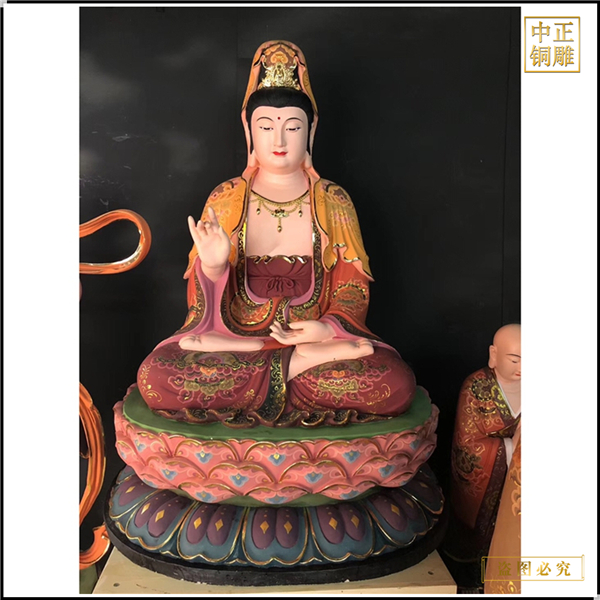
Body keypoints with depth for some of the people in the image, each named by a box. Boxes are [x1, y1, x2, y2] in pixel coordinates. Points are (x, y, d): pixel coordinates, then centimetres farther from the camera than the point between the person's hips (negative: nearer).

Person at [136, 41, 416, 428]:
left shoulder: (333, 202, 6)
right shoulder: (225, 200, 5)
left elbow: (353, 295, 4)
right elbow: (205, 305, 3)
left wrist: (328, 328, -18)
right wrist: (213, 266, -21)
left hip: (320, 337, -1)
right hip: (234, 335, 2)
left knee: (396, 384, -28)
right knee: (155, 376, -30)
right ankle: (303, 363, -17)